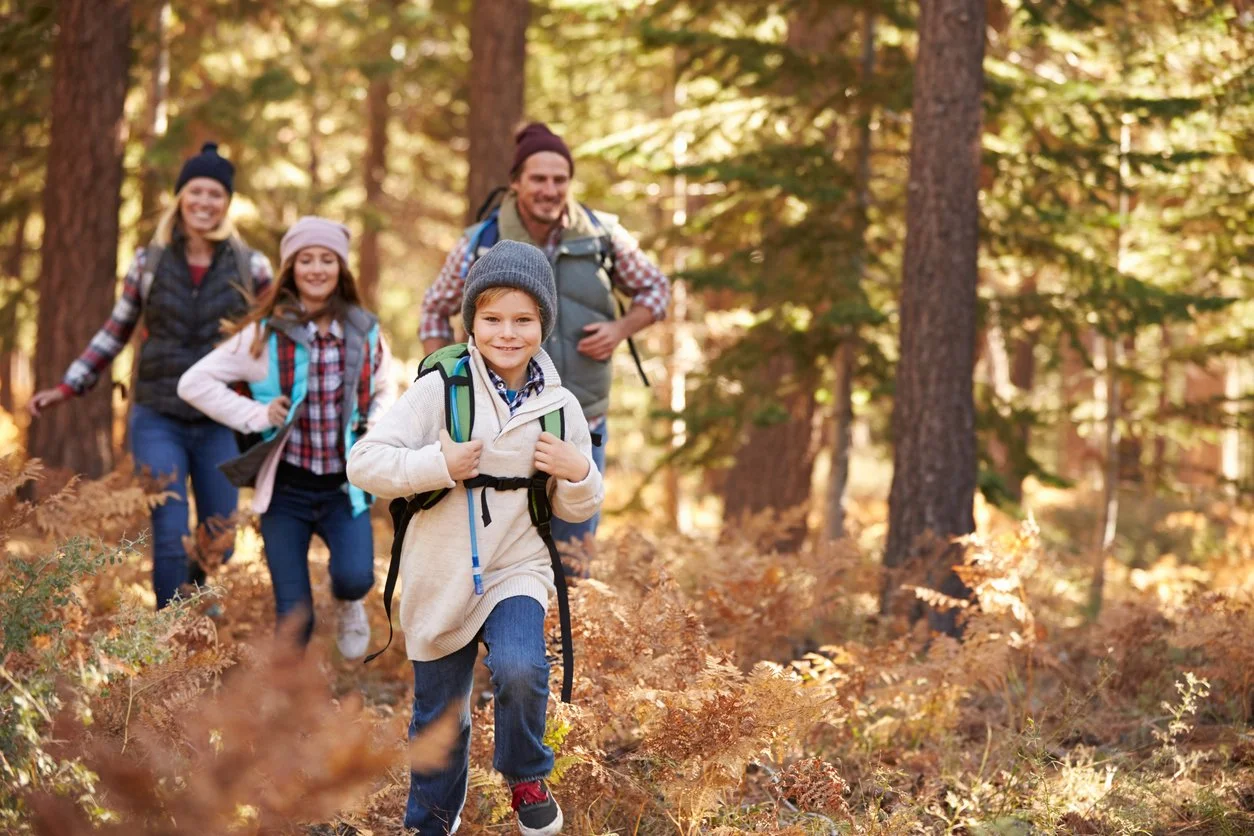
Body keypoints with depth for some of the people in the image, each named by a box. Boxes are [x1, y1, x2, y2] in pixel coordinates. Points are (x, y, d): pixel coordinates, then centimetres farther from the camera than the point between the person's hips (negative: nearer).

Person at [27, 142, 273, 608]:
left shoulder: (250, 268, 2)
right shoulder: (149, 264, 4)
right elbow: (113, 335, 12)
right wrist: (66, 389, 9)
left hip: (221, 425, 1)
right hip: (157, 420, -1)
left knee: (219, 543, 6)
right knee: (170, 538, -10)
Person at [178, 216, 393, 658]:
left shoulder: (365, 333, 3)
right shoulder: (265, 335, -4)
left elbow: (383, 391, 20)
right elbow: (194, 382, -3)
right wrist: (255, 415, -11)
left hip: (344, 487, 1)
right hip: (286, 488, -1)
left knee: (355, 577, -24)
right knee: (295, 620, -2)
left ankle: (347, 602, 14)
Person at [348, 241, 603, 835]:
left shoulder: (560, 406, -2)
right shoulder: (439, 389, -11)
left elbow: (575, 511, 8)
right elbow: (364, 463, -15)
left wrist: (579, 474, -13)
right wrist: (440, 466, -26)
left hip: (517, 569, 0)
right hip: (440, 579, 0)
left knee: (519, 670, -28)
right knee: (438, 718, 12)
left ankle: (526, 776, 1)